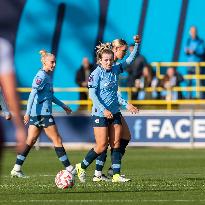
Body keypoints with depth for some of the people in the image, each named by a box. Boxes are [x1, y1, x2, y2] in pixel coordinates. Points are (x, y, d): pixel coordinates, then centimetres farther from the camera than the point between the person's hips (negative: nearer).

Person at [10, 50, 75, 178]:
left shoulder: (49, 75, 16)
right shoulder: (41, 76, -13)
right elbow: (33, 94, -21)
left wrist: (63, 106, 32)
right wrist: (28, 112, -26)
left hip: (36, 114, 9)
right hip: (42, 113, -9)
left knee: (30, 141, 8)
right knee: (57, 140, -3)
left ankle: (17, 168, 7)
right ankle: (69, 169, 1)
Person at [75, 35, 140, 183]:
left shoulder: (115, 70, 5)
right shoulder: (96, 74, -12)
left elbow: (130, 59, 13)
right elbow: (92, 94, -15)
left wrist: (137, 44, -2)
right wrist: (104, 110, -22)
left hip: (115, 113, 6)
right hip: (100, 114, -6)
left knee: (116, 143, 1)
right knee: (102, 146, -6)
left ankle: (116, 175, 1)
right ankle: (82, 167, 13)